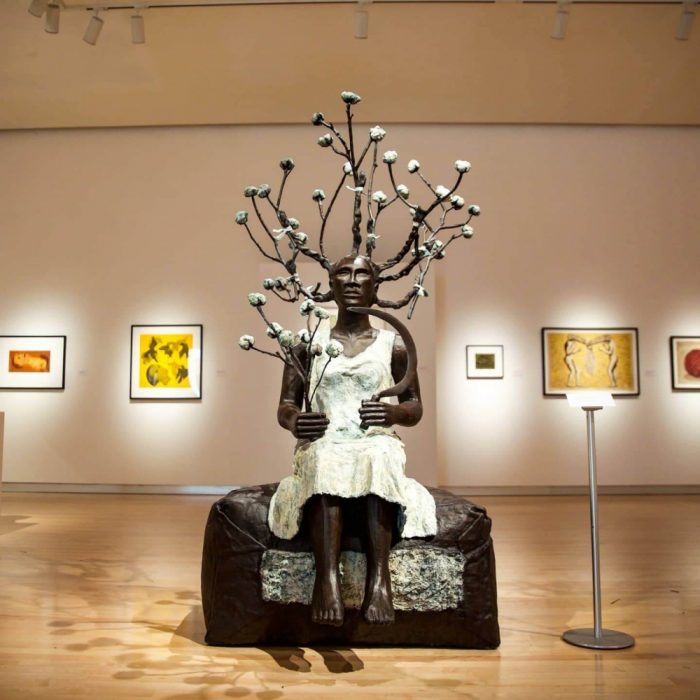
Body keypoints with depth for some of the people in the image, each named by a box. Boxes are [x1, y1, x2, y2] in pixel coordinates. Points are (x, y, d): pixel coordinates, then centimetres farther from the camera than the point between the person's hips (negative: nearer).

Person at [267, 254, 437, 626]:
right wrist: (294, 421, -16)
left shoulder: (393, 344, 13)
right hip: (323, 445, 0)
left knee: (380, 454, -36)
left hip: (377, 444, 0)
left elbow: (416, 409, 13)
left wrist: (392, 412, -12)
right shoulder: (308, 342, 14)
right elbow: (284, 406, 10)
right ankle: (327, 579, -46)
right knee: (325, 460, -36)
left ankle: (379, 578, -42)